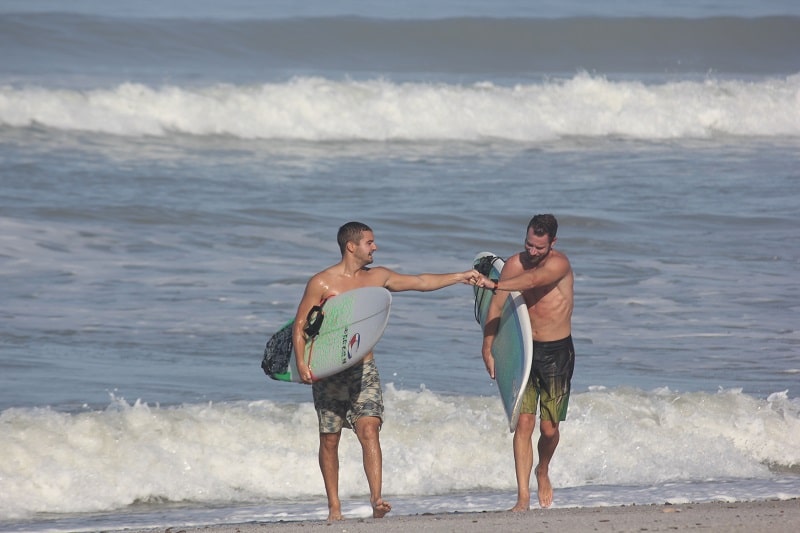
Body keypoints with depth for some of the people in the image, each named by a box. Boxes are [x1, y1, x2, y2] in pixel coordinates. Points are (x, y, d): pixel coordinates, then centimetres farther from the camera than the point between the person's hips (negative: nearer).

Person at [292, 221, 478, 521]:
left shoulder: (377, 277, 10)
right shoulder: (321, 283, -5)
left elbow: (420, 282, 18)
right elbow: (300, 325, -4)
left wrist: (460, 277, 16)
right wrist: (301, 363, -17)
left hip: (363, 370, 3)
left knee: (369, 430, -15)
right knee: (330, 440, 3)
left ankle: (376, 499, -23)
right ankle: (334, 507, 12)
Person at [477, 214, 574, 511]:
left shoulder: (559, 264, -14)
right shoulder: (514, 264, -1)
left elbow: (533, 279, -35)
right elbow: (496, 308, 2)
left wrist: (495, 285, -47)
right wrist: (488, 349, -4)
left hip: (557, 352, -2)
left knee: (549, 428, 2)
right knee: (524, 423, -9)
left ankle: (543, 471, 36)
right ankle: (523, 497, -11)